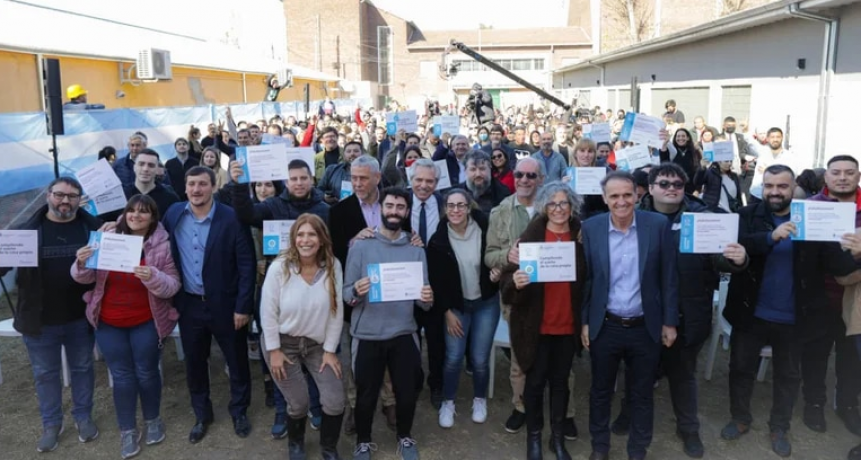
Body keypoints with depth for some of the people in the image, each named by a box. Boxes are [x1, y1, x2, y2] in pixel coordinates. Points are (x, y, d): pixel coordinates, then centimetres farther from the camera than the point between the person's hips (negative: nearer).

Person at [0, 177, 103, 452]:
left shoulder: (92, 227, -5)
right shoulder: (28, 230, -5)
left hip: (80, 318, 0)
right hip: (40, 320, 0)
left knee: (82, 368, 16)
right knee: (44, 373, 14)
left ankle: (83, 417, 33)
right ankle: (51, 424, 31)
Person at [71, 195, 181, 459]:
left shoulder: (162, 245, -9)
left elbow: (173, 286, -11)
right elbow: (85, 278, 1)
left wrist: (152, 277, -31)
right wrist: (82, 264, -21)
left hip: (146, 322, -2)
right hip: (108, 322, 2)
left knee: (147, 373, 10)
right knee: (122, 376, 9)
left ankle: (153, 420, 33)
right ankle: (127, 431, 24)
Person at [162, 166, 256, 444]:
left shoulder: (231, 218, -13)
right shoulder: (174, 214, 0)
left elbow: (247, 264, -12)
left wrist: (243, 306, -13)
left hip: (225, 304, -3)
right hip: (189, 304, 3)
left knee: (237, 361, 11)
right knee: (194, 363, 15)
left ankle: (239, 411, 33)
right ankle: (202, 414, 35)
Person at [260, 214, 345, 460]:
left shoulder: (333, 266, -14)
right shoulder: (279, 268, -18)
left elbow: (336, 311, -9)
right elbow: (268, 312, -12)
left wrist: (330, 350, -6)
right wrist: (274, 350, -10)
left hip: (317, 344, 2)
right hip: (283, 342, -2)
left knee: (335, 400, -5)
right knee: (298, 403, 2)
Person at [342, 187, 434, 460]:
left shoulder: (416, 250, 2)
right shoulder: (361, 246, -5)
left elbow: (422, 299, 1)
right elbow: (346, 293, -6)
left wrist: (427, 299, -21)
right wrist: (356, 292, -28)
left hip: (403, 334, 2)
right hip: (367, 335, -2)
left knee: (407, 391, 12)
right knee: (366, 394, 10)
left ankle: (405, 437, 38)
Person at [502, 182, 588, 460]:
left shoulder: (581, 237, 0)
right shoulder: (530, 236, -7)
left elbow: (589, 280, 4)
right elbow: (510, 275, -8)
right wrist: (515, 283, -30)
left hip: (568, 325, 2)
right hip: (536, 325, -2)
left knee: (560, 381, 14)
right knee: (535, 381, 9)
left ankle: (558, 436, 29)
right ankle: (534, 435, 26)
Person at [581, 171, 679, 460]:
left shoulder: (658, 225, -8)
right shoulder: (591, 228, -6)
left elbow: (669, 277, -2)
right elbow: (585, 279, 0)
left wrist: (670, 322, -1)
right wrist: (584, 322, 0)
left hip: (646, 327, 0)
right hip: (605, 327, 0)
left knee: (641, 395, 15)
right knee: (601, 391, 16)